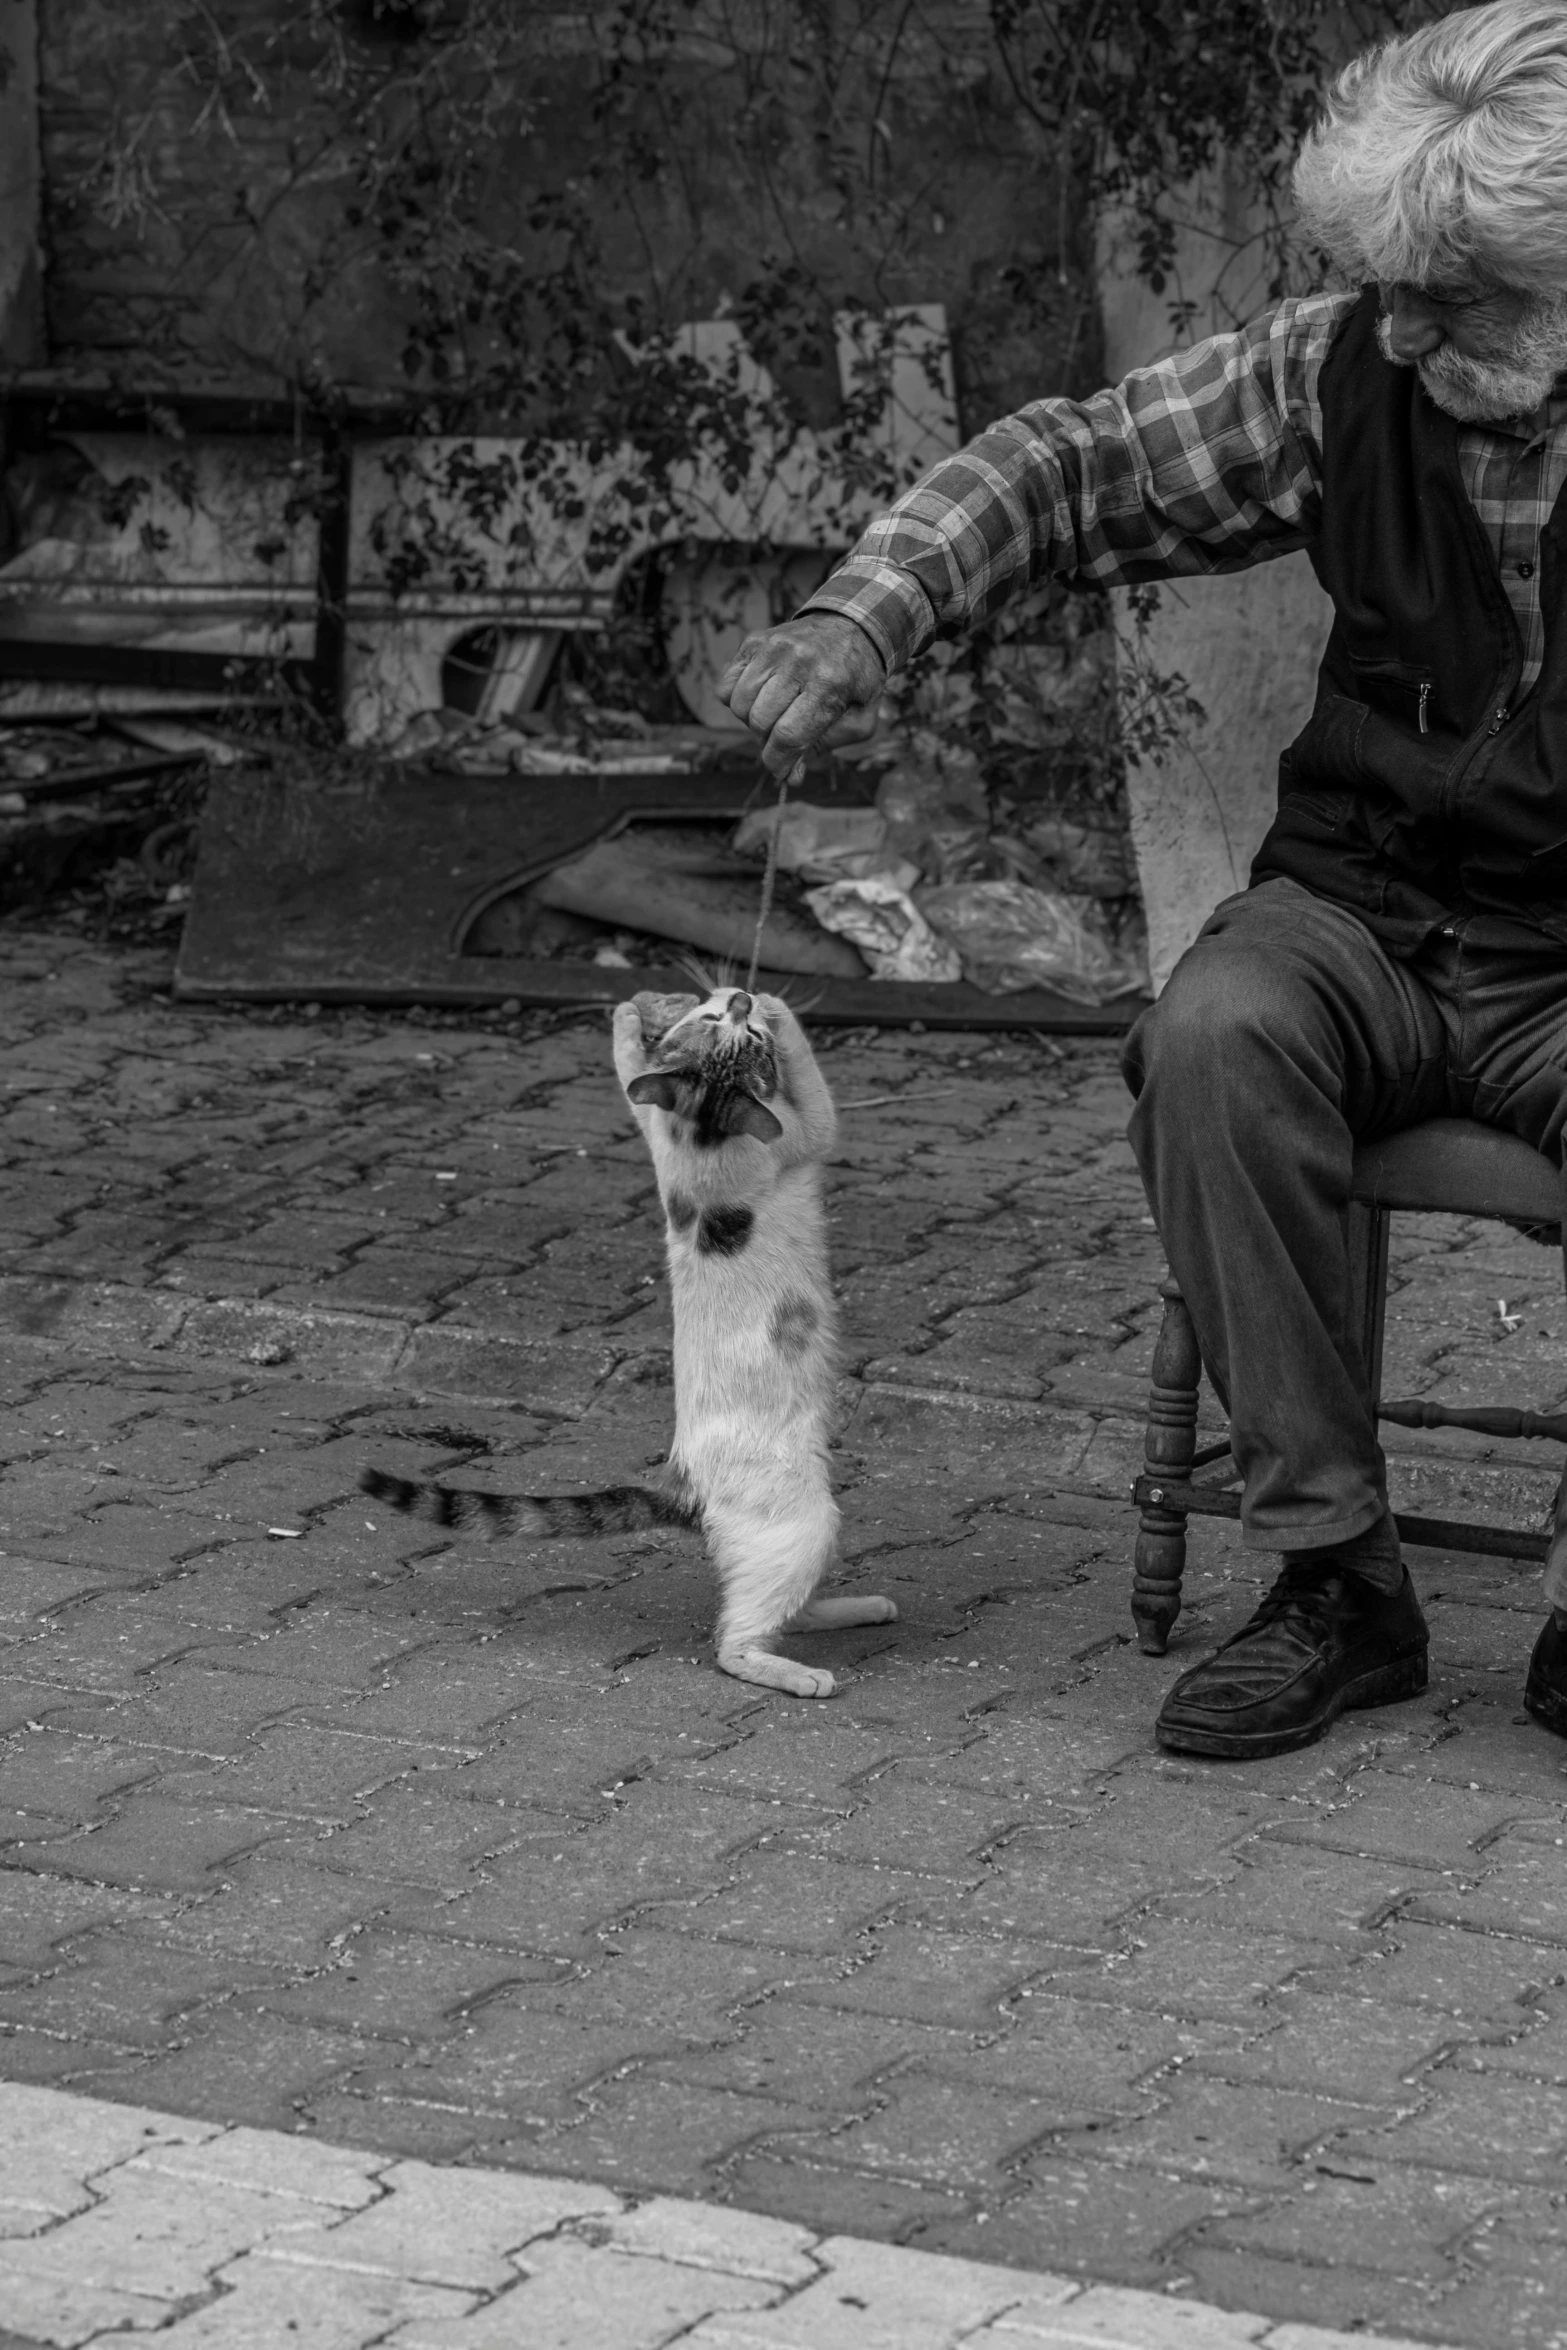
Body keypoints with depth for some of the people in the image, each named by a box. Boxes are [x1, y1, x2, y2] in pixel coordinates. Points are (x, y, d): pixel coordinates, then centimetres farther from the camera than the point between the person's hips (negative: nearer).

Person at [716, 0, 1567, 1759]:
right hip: (1364, 916, 3)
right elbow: (1068, 468, 7)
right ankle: (1330, 1575, -19)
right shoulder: (1347, 372, -1)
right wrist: (866, 614, -10)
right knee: (1213, 1037, -31)